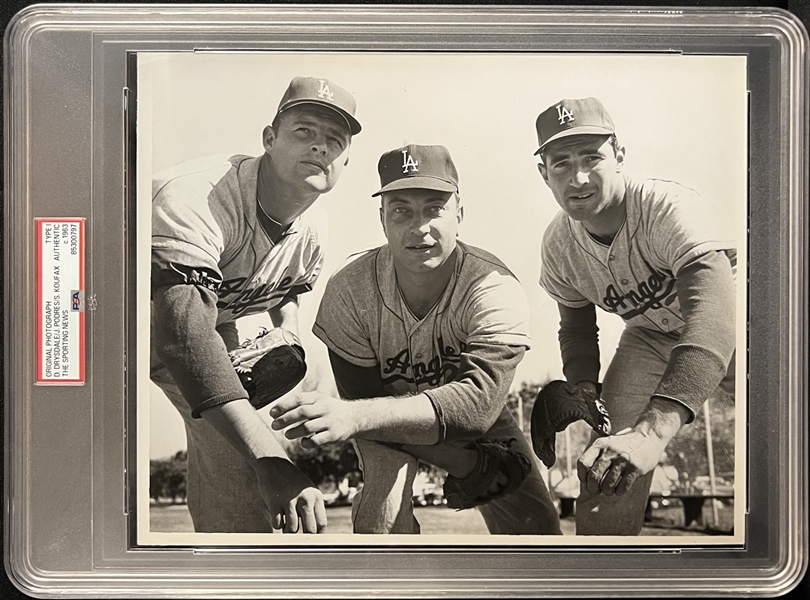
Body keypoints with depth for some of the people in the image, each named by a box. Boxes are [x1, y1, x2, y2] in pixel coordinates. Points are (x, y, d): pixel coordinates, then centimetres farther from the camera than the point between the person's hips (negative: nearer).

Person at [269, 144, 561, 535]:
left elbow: (476, 403, -46)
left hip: (478, 422, 1)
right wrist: (477, 463, -32)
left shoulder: (496, 290, -31)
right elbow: (365, 398, -24)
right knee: (380, 520, -27)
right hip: (390, 424, -1)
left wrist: (354, 415, -62)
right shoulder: (349, 291, -26)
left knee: (537, 531, -11)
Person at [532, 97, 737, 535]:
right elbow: (577, 325, 4)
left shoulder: (670, 208, -35)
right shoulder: (559, 244, -15)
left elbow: (713, 321, -50)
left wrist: (654, 427, -62)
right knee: (610, 459, -17)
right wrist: (583, 389, -17)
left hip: (722, 336, -3)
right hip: (653, 336, 4)